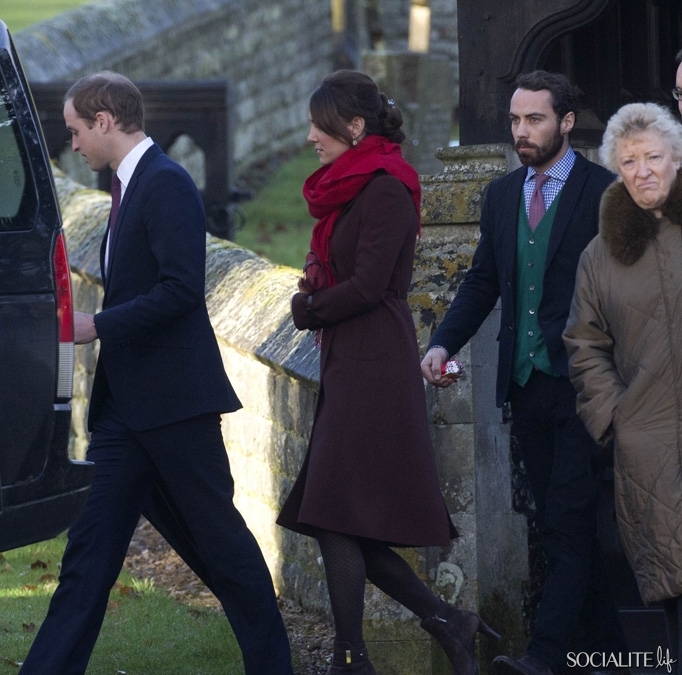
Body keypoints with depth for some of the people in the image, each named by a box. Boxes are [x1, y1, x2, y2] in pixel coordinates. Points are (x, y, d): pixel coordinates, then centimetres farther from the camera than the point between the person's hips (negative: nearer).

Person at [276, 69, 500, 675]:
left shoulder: (384, 191, -12)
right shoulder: (350, 189, 17)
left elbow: (368, 285, -19)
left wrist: (308, 308, -4)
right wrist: (314, 301, -1)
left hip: (373, 371, -10)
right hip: (349, 366, 10)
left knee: (336, 521, -10)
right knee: (347, 527, 8)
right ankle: (447, 625, 14)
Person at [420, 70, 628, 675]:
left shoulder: (605, 192, -6)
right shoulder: (502, 195, 13)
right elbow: (482, 282, 16)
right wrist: (443, 344, 1)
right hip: (526, 385, 7)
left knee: (568, 520, -11)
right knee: (560, 521, 9)